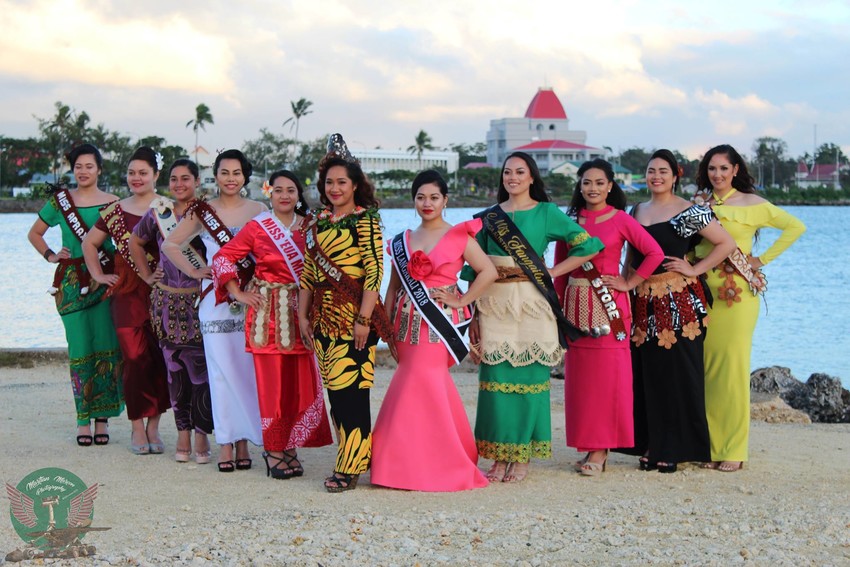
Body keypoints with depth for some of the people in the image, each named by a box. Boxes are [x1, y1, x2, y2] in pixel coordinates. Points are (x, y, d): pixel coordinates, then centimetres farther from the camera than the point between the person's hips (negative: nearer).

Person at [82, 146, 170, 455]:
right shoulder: (114, 211, 9)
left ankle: (153, 427, 11)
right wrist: (98, 275, 11)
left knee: (159, 360, 0)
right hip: (127, 294, 1)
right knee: (135, 359, -2)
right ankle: (137, 428, 7)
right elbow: (89, 243, 20)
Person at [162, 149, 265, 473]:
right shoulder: (202, 212, 6)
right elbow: (170, 244, 12)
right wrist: (194, 272, 4)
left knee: (248, 369, 0)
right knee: (221, 370, -1)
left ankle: (244, 440, 9)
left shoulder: (259, 211, 7)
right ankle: (225, 443, 5)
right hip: (215, 299, 0)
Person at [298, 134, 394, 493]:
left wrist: (364, 318, -18)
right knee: (334, 389, 8)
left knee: (351, 389, -8)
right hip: (324, 314, 7)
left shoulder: (365, 219, -6)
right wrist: (303, 314, 12)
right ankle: (350, 458, 18)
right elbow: (308, 271, 17)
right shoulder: (319, 222, 14)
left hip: (354, 315, -7)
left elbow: (374, 271, -13)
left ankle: (350, 467, -3)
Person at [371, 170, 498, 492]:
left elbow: (489, 272, -7)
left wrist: (462, 301, -8)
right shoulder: (402, 242, 14)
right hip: (408, 324, 4)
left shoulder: (458, 236, -1)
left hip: (440, 323, -4)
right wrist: (387, 324, 11)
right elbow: (394, 287, 18)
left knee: (420, 383, -11)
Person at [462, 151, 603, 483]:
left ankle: (522, 457, 7)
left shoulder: (546, 212, 3)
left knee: (528, 377, -2)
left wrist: (553, 272, -5)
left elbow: (588, 245, -1)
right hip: (494, 304, 3)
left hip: (531, 305, -3)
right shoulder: (488, 217, 12)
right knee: (496, 377, 1)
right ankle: (500, 457, 8)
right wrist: (473, 313, 4)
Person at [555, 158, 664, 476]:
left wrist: (629, 283, -7)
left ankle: (600, 449, 0)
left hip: (608, 305, -4)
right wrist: (560, 306, 7)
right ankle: (590, 446, 12)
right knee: (579, 375, 4)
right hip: (576, 305, 4)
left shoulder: (620, 220, -1)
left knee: (607, 376, -5)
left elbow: (655, 253, -6)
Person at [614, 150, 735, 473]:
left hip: (679, 301, -5)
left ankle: (673, 449, 6)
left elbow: (727, 244, -6)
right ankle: (650, 446, 15)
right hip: (643, 301, 6)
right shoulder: (636, 211, 13)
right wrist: (624, 285, 11)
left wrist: (695, 269, -9)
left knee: (676, 373, -1)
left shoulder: (688, 212, -5)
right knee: (646, 373, 6)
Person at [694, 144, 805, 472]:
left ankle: (733, 449, 2)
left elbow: (796, 227, 0)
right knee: (707, 368, 3)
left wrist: (763, 260, -3)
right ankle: (712, 445, 11)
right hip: (704, 292, 4)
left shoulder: (751, 203, 1)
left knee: (732, 367, -4)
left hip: (737, 293, -4)